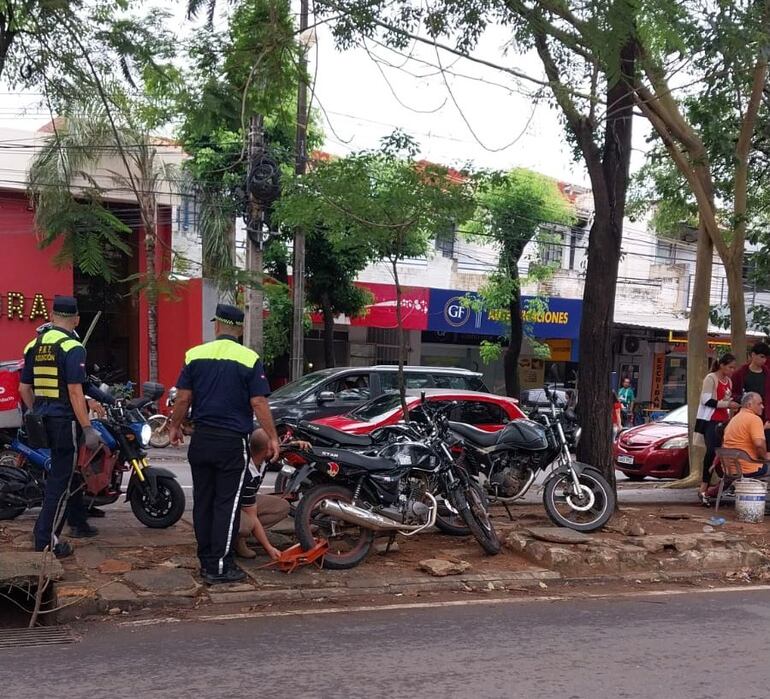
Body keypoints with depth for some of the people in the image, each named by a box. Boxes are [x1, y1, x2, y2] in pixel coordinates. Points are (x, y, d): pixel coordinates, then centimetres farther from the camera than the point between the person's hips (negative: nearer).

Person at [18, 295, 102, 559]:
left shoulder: (34, 345, 9)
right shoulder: (72, 347, -14)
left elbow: (24, 388, 13)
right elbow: (74, 392, -20)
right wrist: (88, 429, -17)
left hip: (43, 420, 8)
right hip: (66, 420, -8)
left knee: (71, 470, 22)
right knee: (60, 480, -3)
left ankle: (77, 522, 34)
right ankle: (46, 540, -3)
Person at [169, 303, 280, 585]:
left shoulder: (195, 355, 1)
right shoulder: (250, 359, -8)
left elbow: (183, 398, 2)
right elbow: (259, 403, -10)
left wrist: (175, 426, 17)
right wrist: (272, 437, -2)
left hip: (201, 439, 4)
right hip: (232, 442, -4)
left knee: (203, 501, 12)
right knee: (227, 504, 1)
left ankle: (207, 561, 19)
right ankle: (220, 566, 1)